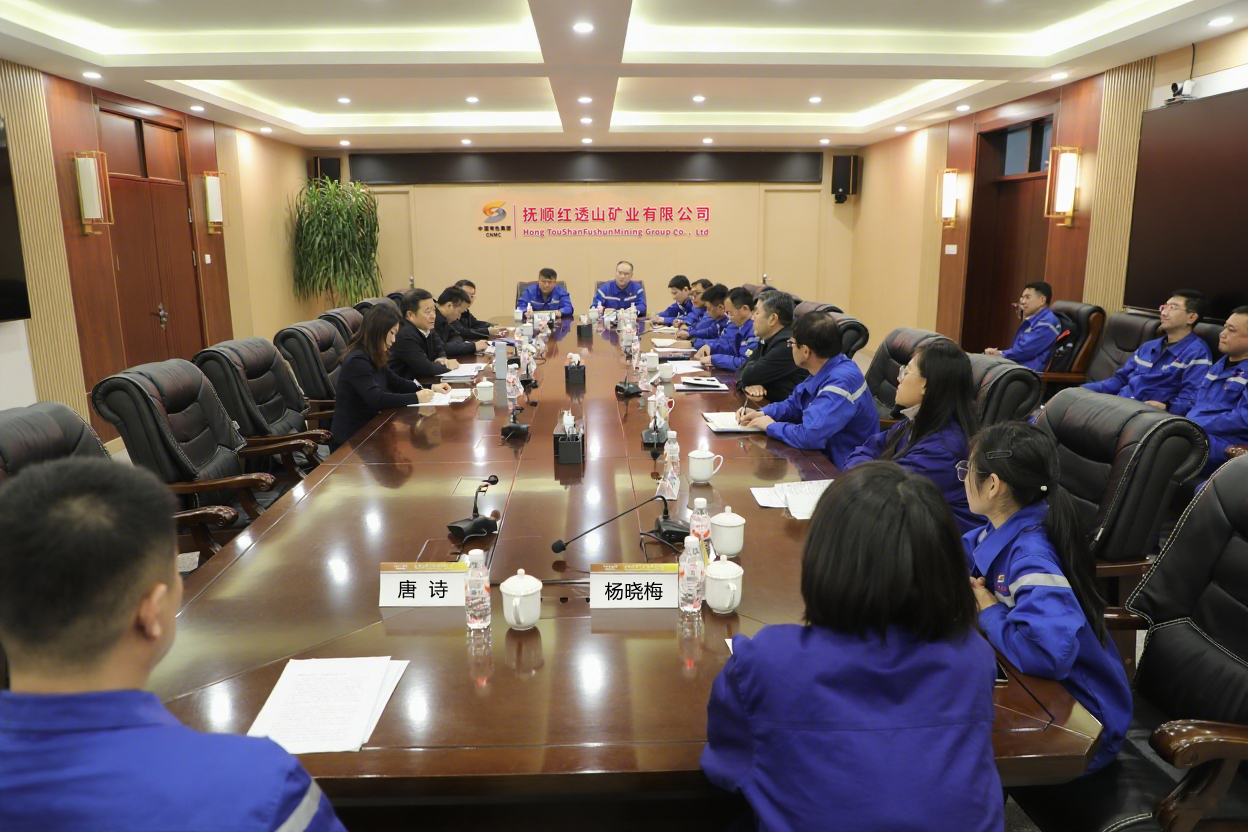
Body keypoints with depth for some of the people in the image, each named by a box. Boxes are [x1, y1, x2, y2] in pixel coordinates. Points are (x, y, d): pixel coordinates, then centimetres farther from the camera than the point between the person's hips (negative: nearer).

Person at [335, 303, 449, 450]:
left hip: (365, 429, 8)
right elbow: (376, 399, -29)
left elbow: (397, 383, 17)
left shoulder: (373, 358, 8)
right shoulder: (357, 361, -20)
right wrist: (416, 398, -23)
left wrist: (430, 388, 4)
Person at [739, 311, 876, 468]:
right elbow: (794, 404, 18)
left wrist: (771, 426, -18)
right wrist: (762, 414, 0)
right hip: (826, 457, 8)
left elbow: (809, 436, -36)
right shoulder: (824, 371, 2)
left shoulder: (840, 383, -28)